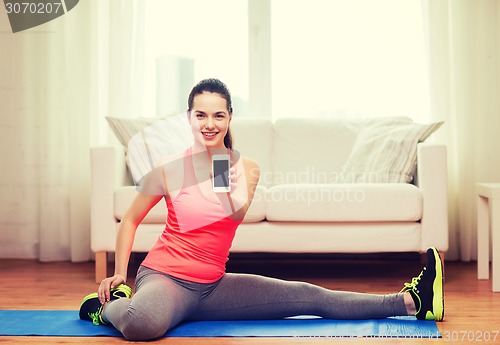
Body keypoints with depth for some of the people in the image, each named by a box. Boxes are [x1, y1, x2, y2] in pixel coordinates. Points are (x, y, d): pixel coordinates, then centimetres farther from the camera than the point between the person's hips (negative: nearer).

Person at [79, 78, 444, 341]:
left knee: (309, 296, 1)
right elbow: (130, 220, 4)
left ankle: (412, 302, 7)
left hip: (212, 286, 4)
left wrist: (234, 192, -35)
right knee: (142, 323, -41)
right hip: (165, 277, -4)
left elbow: (238, 214, -14)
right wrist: (119, 272, -1)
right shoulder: (170, 169, -8)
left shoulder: (246, 167, 2)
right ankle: (106, 305, -7)